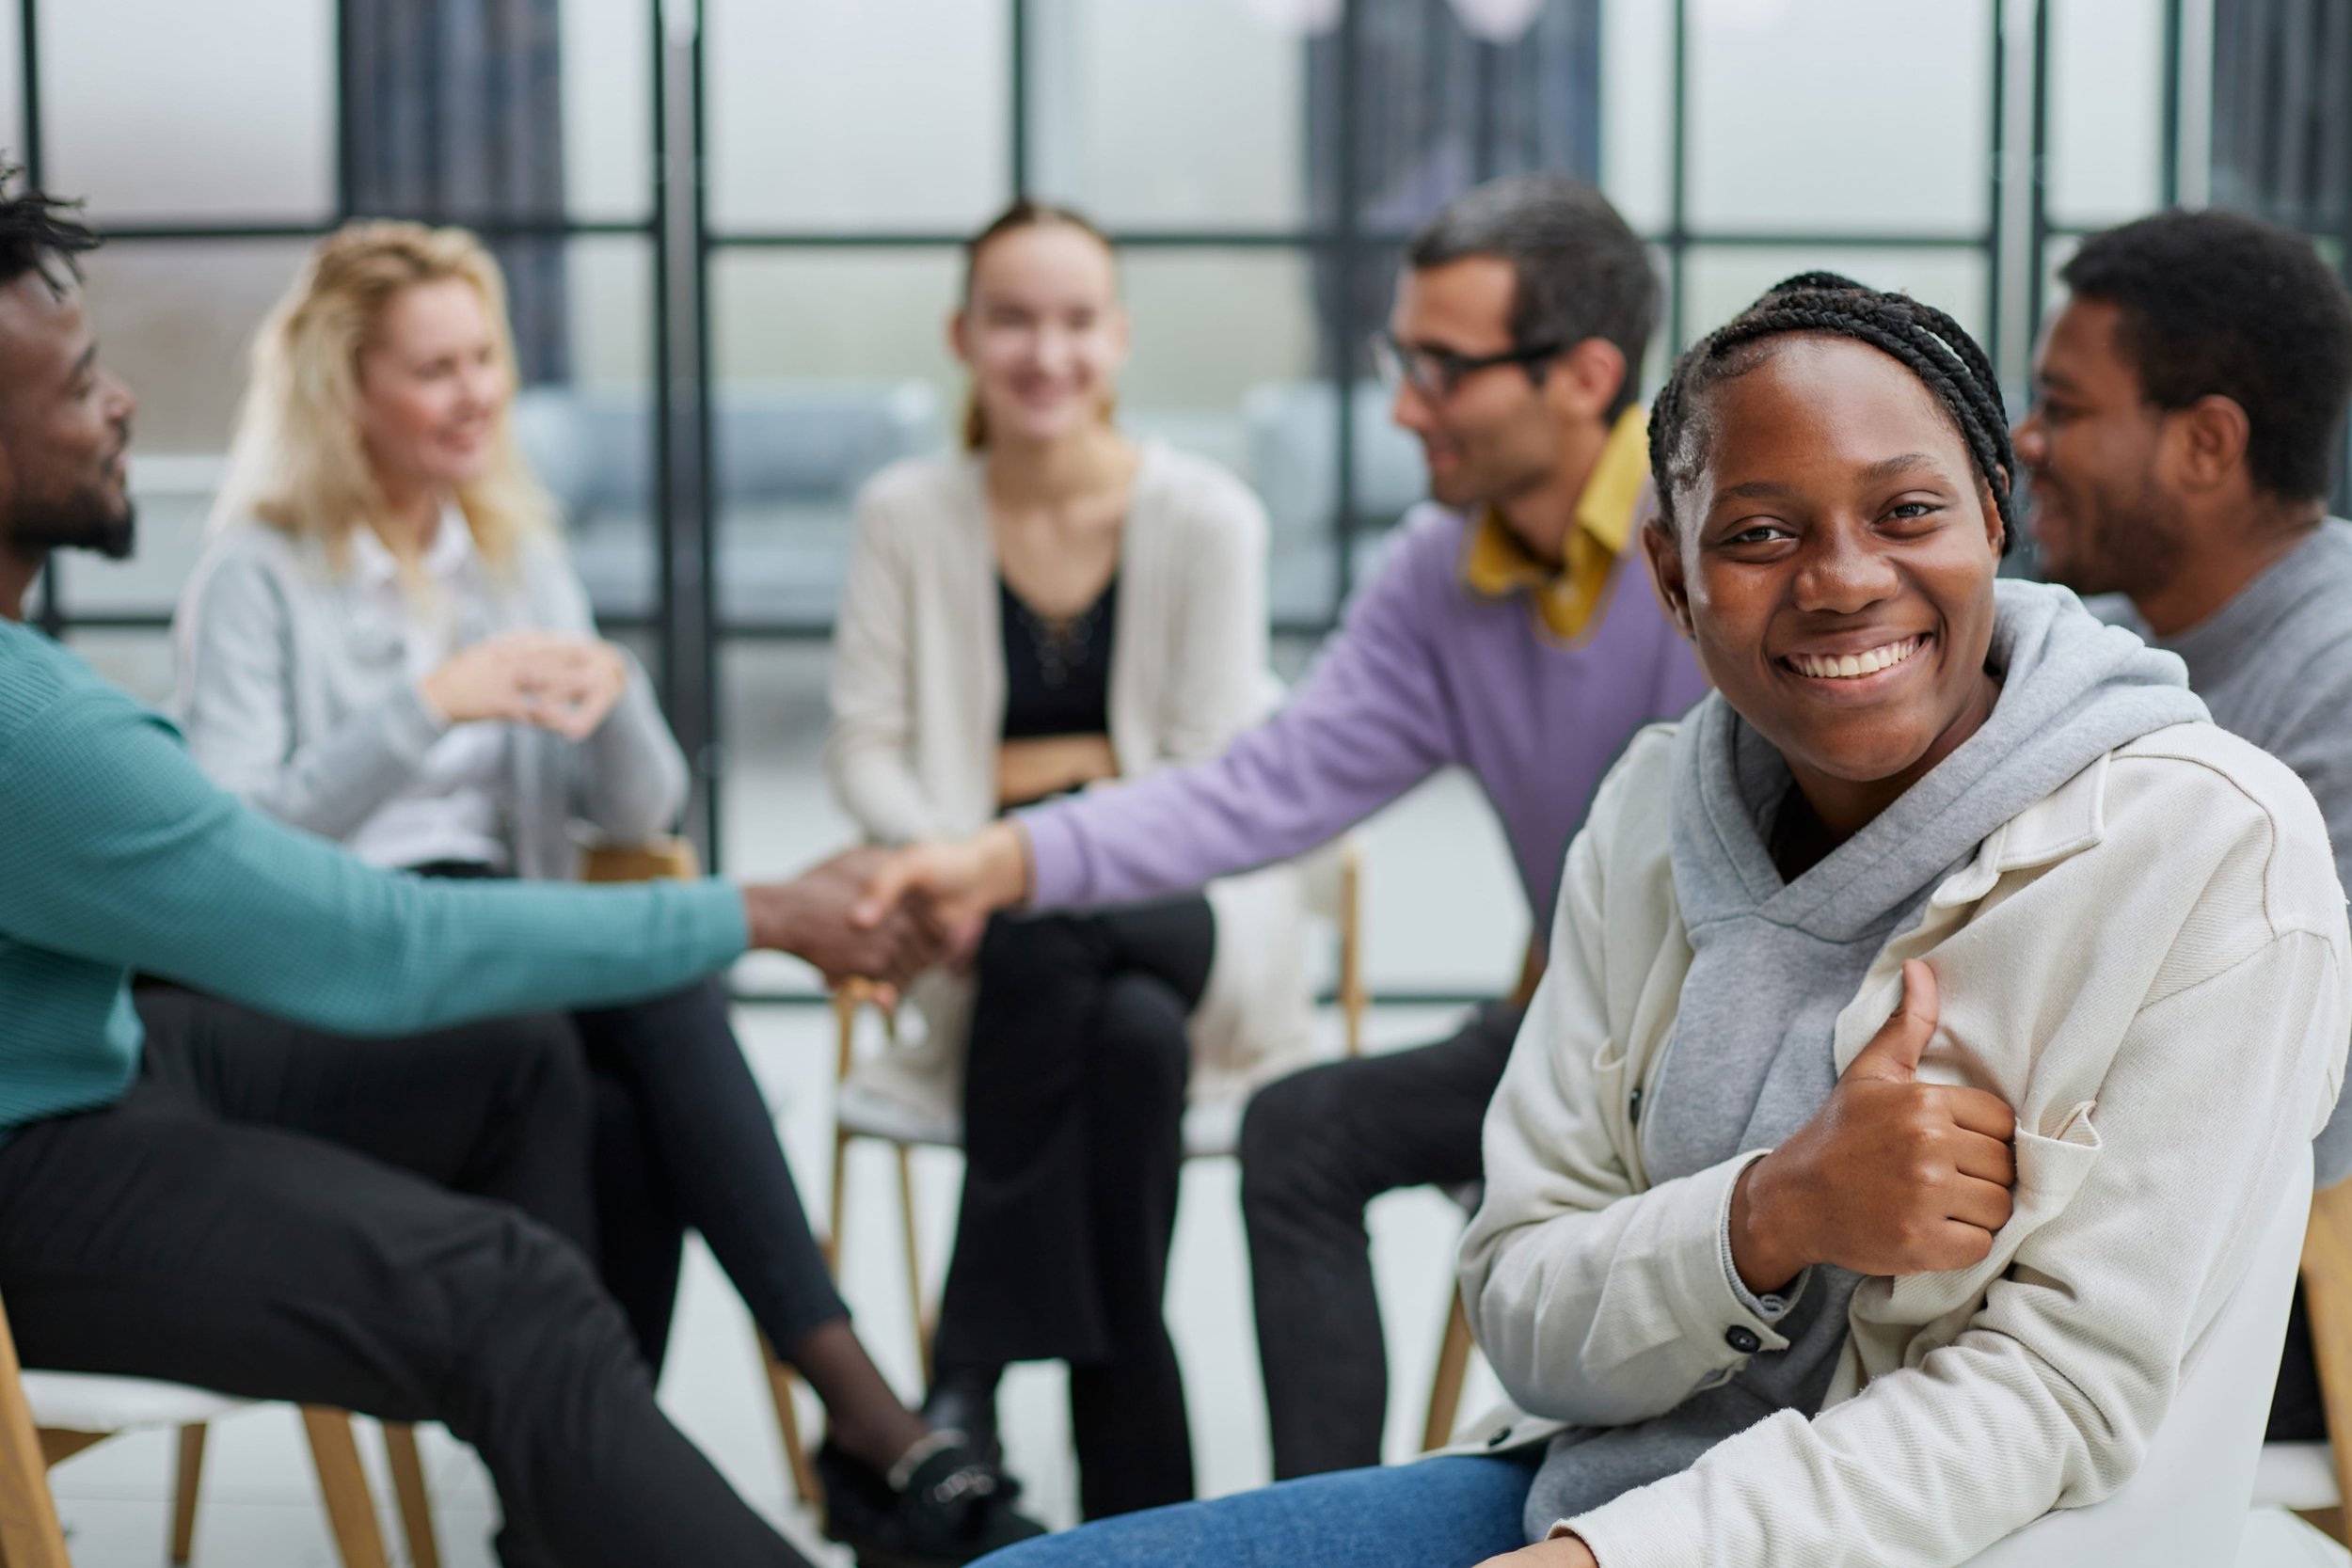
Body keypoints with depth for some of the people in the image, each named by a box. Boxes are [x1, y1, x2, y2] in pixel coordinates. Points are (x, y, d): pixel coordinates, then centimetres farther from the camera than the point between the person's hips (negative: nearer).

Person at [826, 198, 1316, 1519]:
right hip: (1001, 935, 1)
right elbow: (866, 750, 1)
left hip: (1189, 912, -1)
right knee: (1127, 1032, -34)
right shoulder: (909, 515, 2)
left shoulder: (1206, 516, -4)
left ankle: (966, 1383, -28)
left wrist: (1029, 775, -13)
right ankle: (1137, 1479, -29)